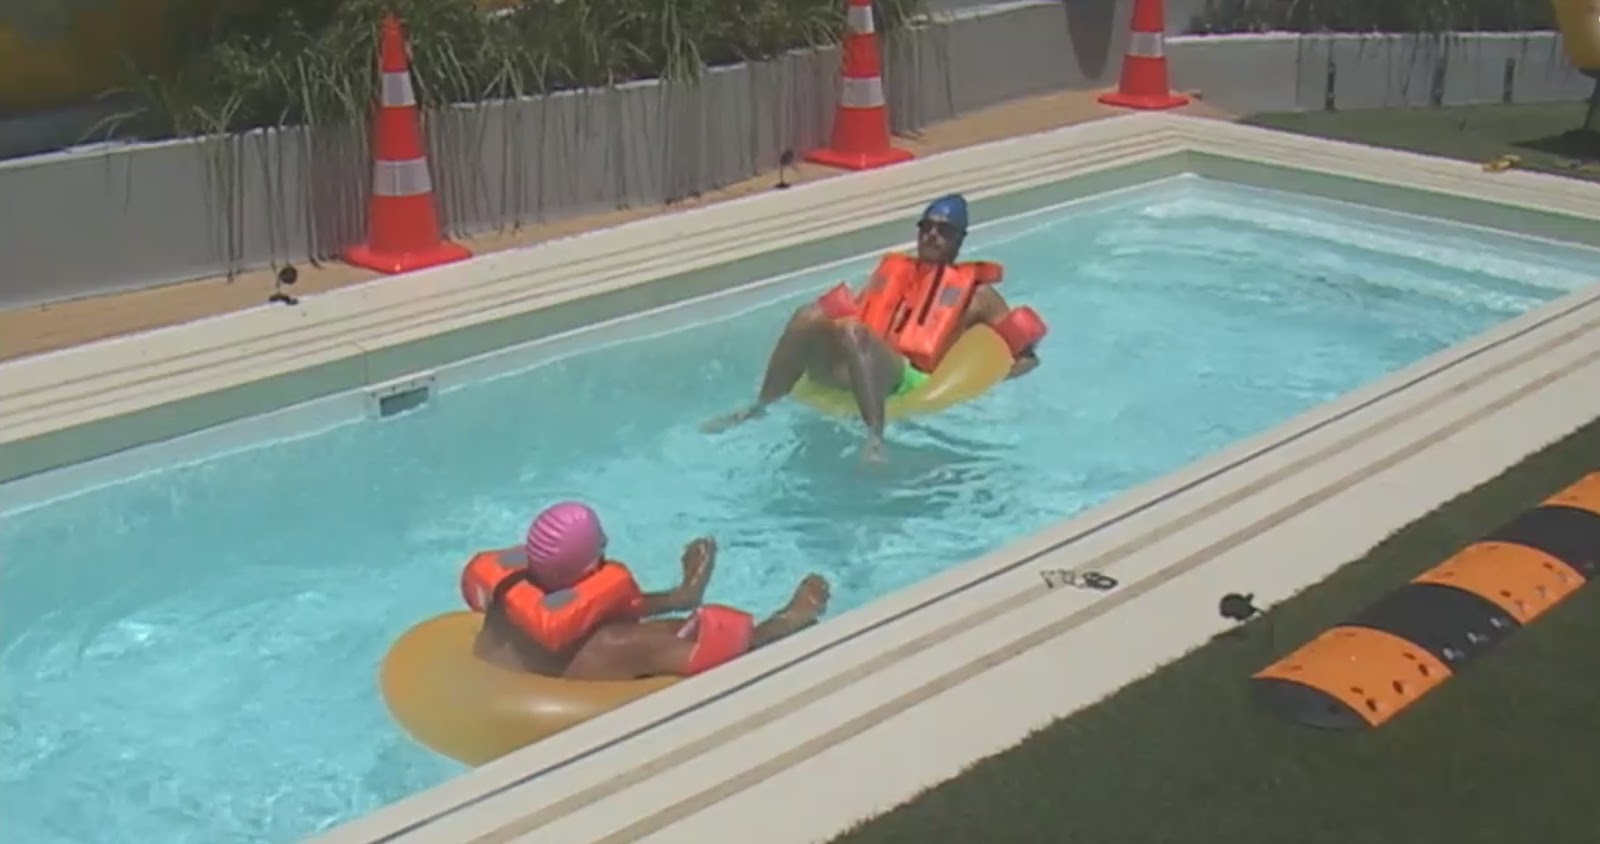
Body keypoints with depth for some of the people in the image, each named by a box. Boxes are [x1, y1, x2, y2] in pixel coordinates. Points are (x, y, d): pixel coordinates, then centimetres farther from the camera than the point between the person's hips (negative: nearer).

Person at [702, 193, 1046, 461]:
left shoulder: (975, 292, 21)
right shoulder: (893, 272, 32)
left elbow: (1027, 355, 18)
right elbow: (852, 317, 31)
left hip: (906, 375, -4)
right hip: (847, 366, 4)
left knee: (853, 330, -36)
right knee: (811, 316, -28)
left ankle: (875, 438, -48)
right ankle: (759, 408, -19)